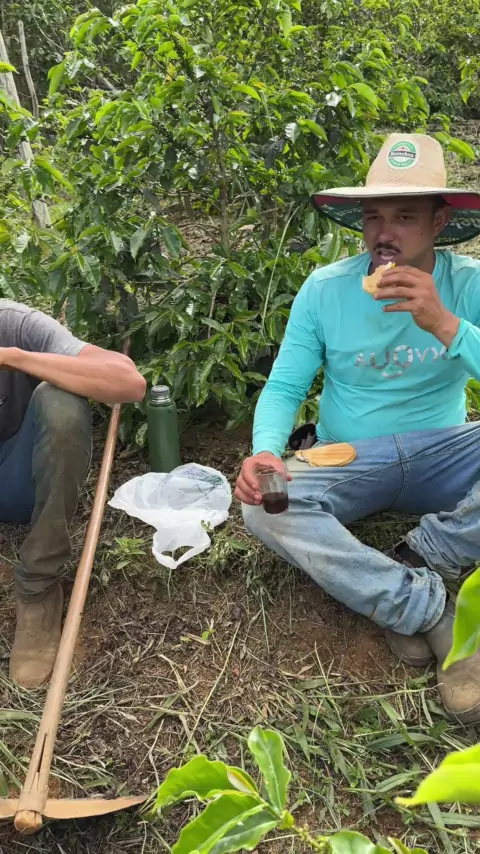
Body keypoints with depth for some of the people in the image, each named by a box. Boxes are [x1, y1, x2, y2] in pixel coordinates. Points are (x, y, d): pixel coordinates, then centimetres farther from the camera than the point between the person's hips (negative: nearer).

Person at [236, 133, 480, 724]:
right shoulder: (325, 289, -5)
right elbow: (283, 388, -6)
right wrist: (265, 452, -27)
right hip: (349, 462, 1)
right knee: (263, 505, -29)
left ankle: (414, 561, -19)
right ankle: (428, 611, -23)